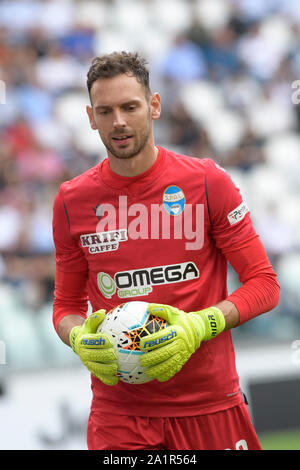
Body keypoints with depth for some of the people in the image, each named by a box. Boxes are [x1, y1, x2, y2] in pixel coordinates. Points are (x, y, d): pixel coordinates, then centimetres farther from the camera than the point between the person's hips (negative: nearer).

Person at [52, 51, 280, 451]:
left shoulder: (208, 182, -3)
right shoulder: (71, 201, 3)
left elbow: (264, 283, -1)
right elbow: (67, 304, 13)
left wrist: (201, 325, -17)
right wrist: (79, 339, -10)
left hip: (209, 404, 0)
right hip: (117, 412, 1)